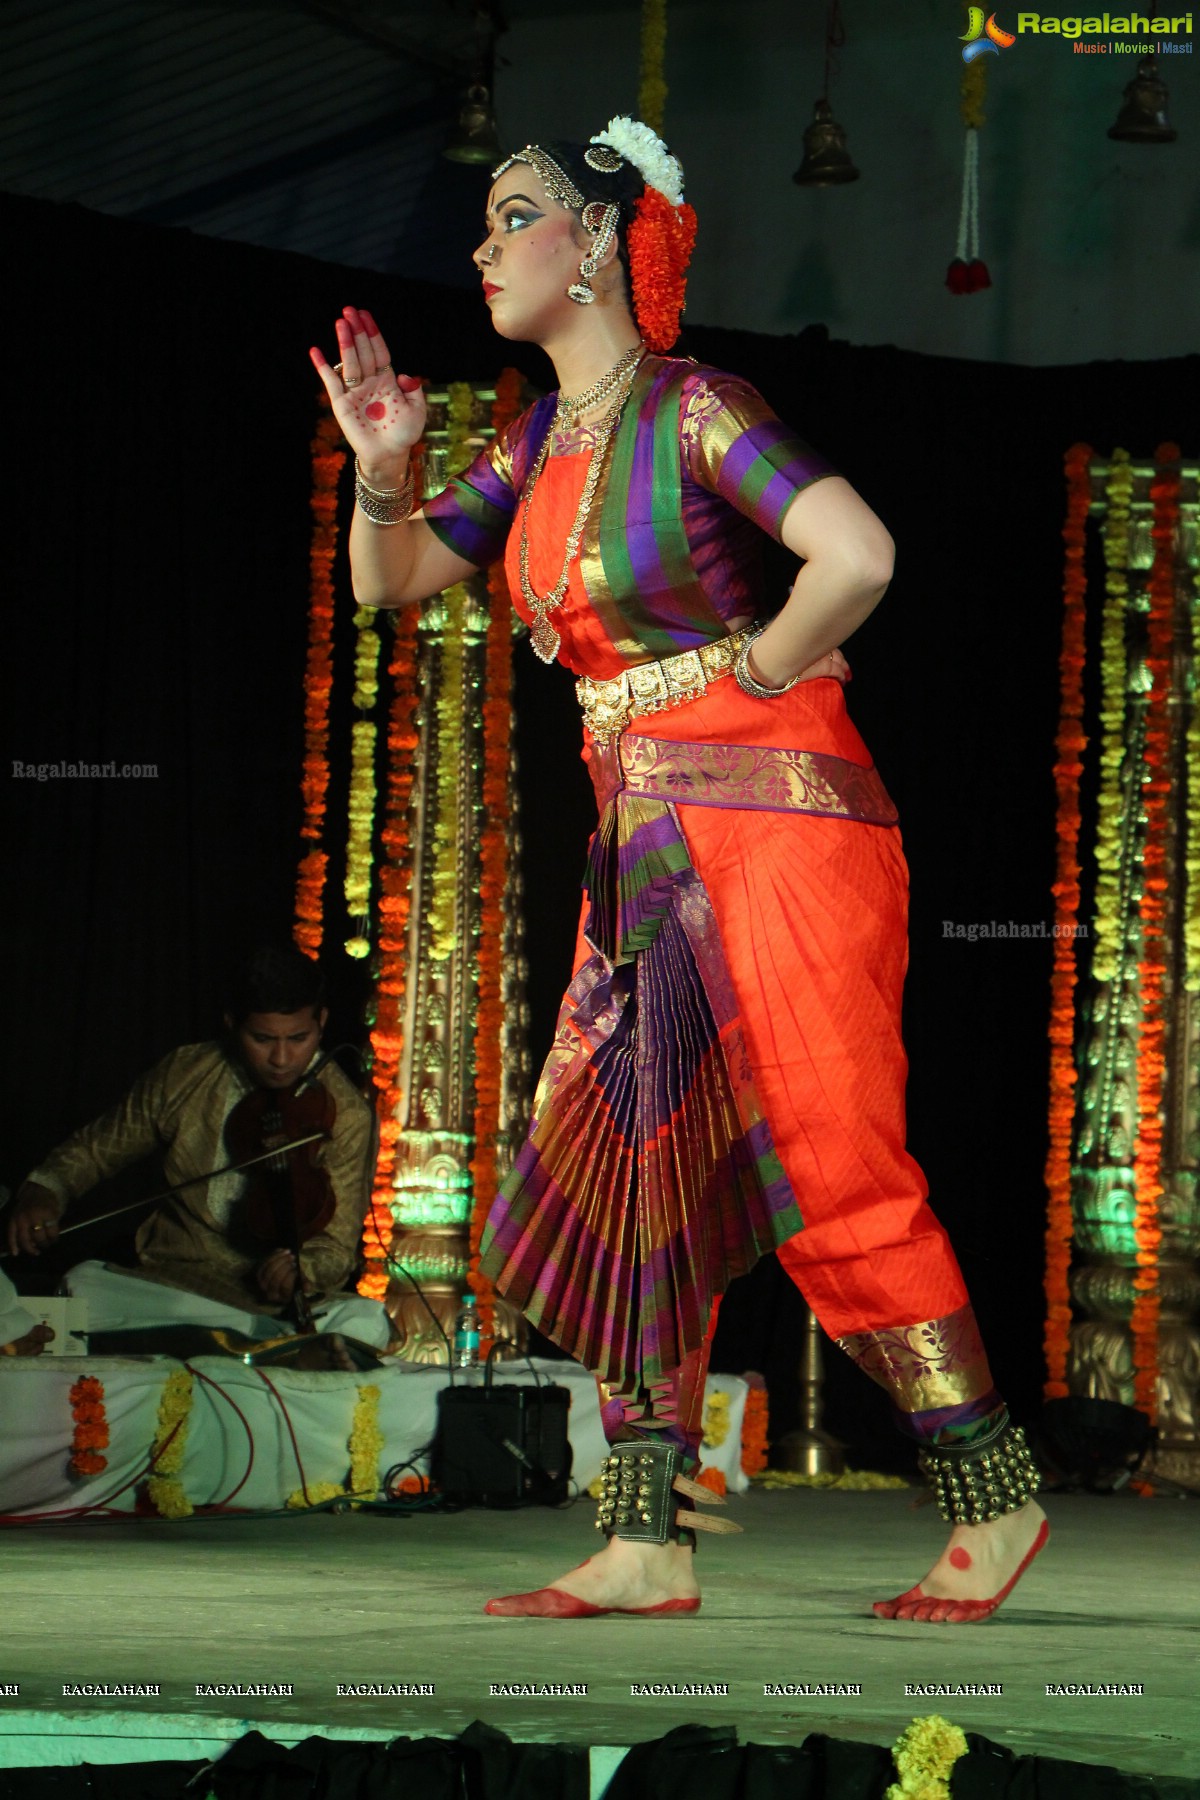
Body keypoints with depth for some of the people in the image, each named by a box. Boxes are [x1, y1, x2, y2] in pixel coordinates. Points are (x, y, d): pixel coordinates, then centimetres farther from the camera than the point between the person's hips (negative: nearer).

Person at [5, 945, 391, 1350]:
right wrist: (43, 1191, -4)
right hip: (168, 1287, 4)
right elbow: (93, 1149, 19)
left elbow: (336, 1250, -10)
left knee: (366, 1322, -35)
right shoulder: (184, 1075, 4)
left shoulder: (343, 1114, -5)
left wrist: (295, 1268, -35)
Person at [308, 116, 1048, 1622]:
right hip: (644, 856, 8)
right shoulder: (542, 441, 13)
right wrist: (383, 468, -1)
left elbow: (857, 556, -25)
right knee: (620, 1173, 3)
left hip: (773, 829, -8)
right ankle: (650, 1546, 5)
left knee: (828, 1178, -8)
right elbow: (389, 582, 18)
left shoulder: (693, 411, -12)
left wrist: (749, 677, -10)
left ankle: (993, 1498, 4)